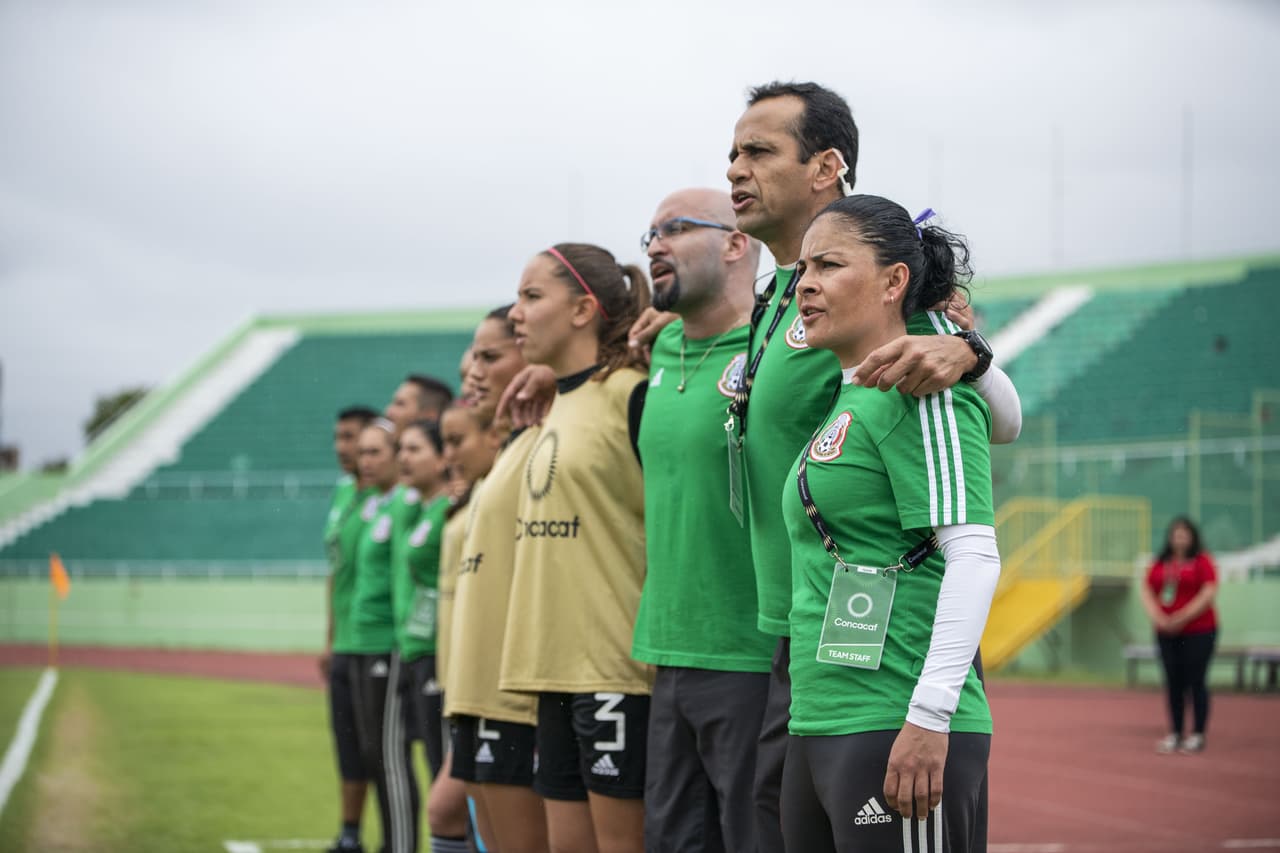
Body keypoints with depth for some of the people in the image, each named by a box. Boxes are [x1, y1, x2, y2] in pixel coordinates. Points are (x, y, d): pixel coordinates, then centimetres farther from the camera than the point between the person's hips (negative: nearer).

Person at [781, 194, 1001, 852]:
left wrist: (929, 717, -21)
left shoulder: (920, 395, -9)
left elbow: (975, 556, -17)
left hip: (895, 731, -9)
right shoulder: (847, 400, 16)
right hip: (820, 727, 9)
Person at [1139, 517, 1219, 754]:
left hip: (1198, 631, -5)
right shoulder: (1160, 563, 12)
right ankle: (1175, 734, 14)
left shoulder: (1202, 562, -3)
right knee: (1173, 683, 8)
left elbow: (1209, 593, -13)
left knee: (1196, 681, -3)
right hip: (1166, 633, 5)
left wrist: (1183, 617, -16)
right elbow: (1146, 590, 10)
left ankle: (1197, 735, 3)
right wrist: (1156, 616, -7)